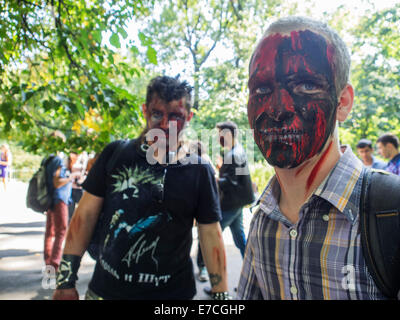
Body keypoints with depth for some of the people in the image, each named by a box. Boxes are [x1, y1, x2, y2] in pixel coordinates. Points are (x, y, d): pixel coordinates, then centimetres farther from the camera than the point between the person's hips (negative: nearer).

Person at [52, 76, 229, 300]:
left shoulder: (199, 170, -8)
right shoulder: (115, 154, -4)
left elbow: (210, 234, -4)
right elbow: (86, 214, -1)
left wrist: (222, 295, -5)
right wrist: (66, 281, -1)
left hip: (171, 292, -1)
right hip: (104, 289, 2)